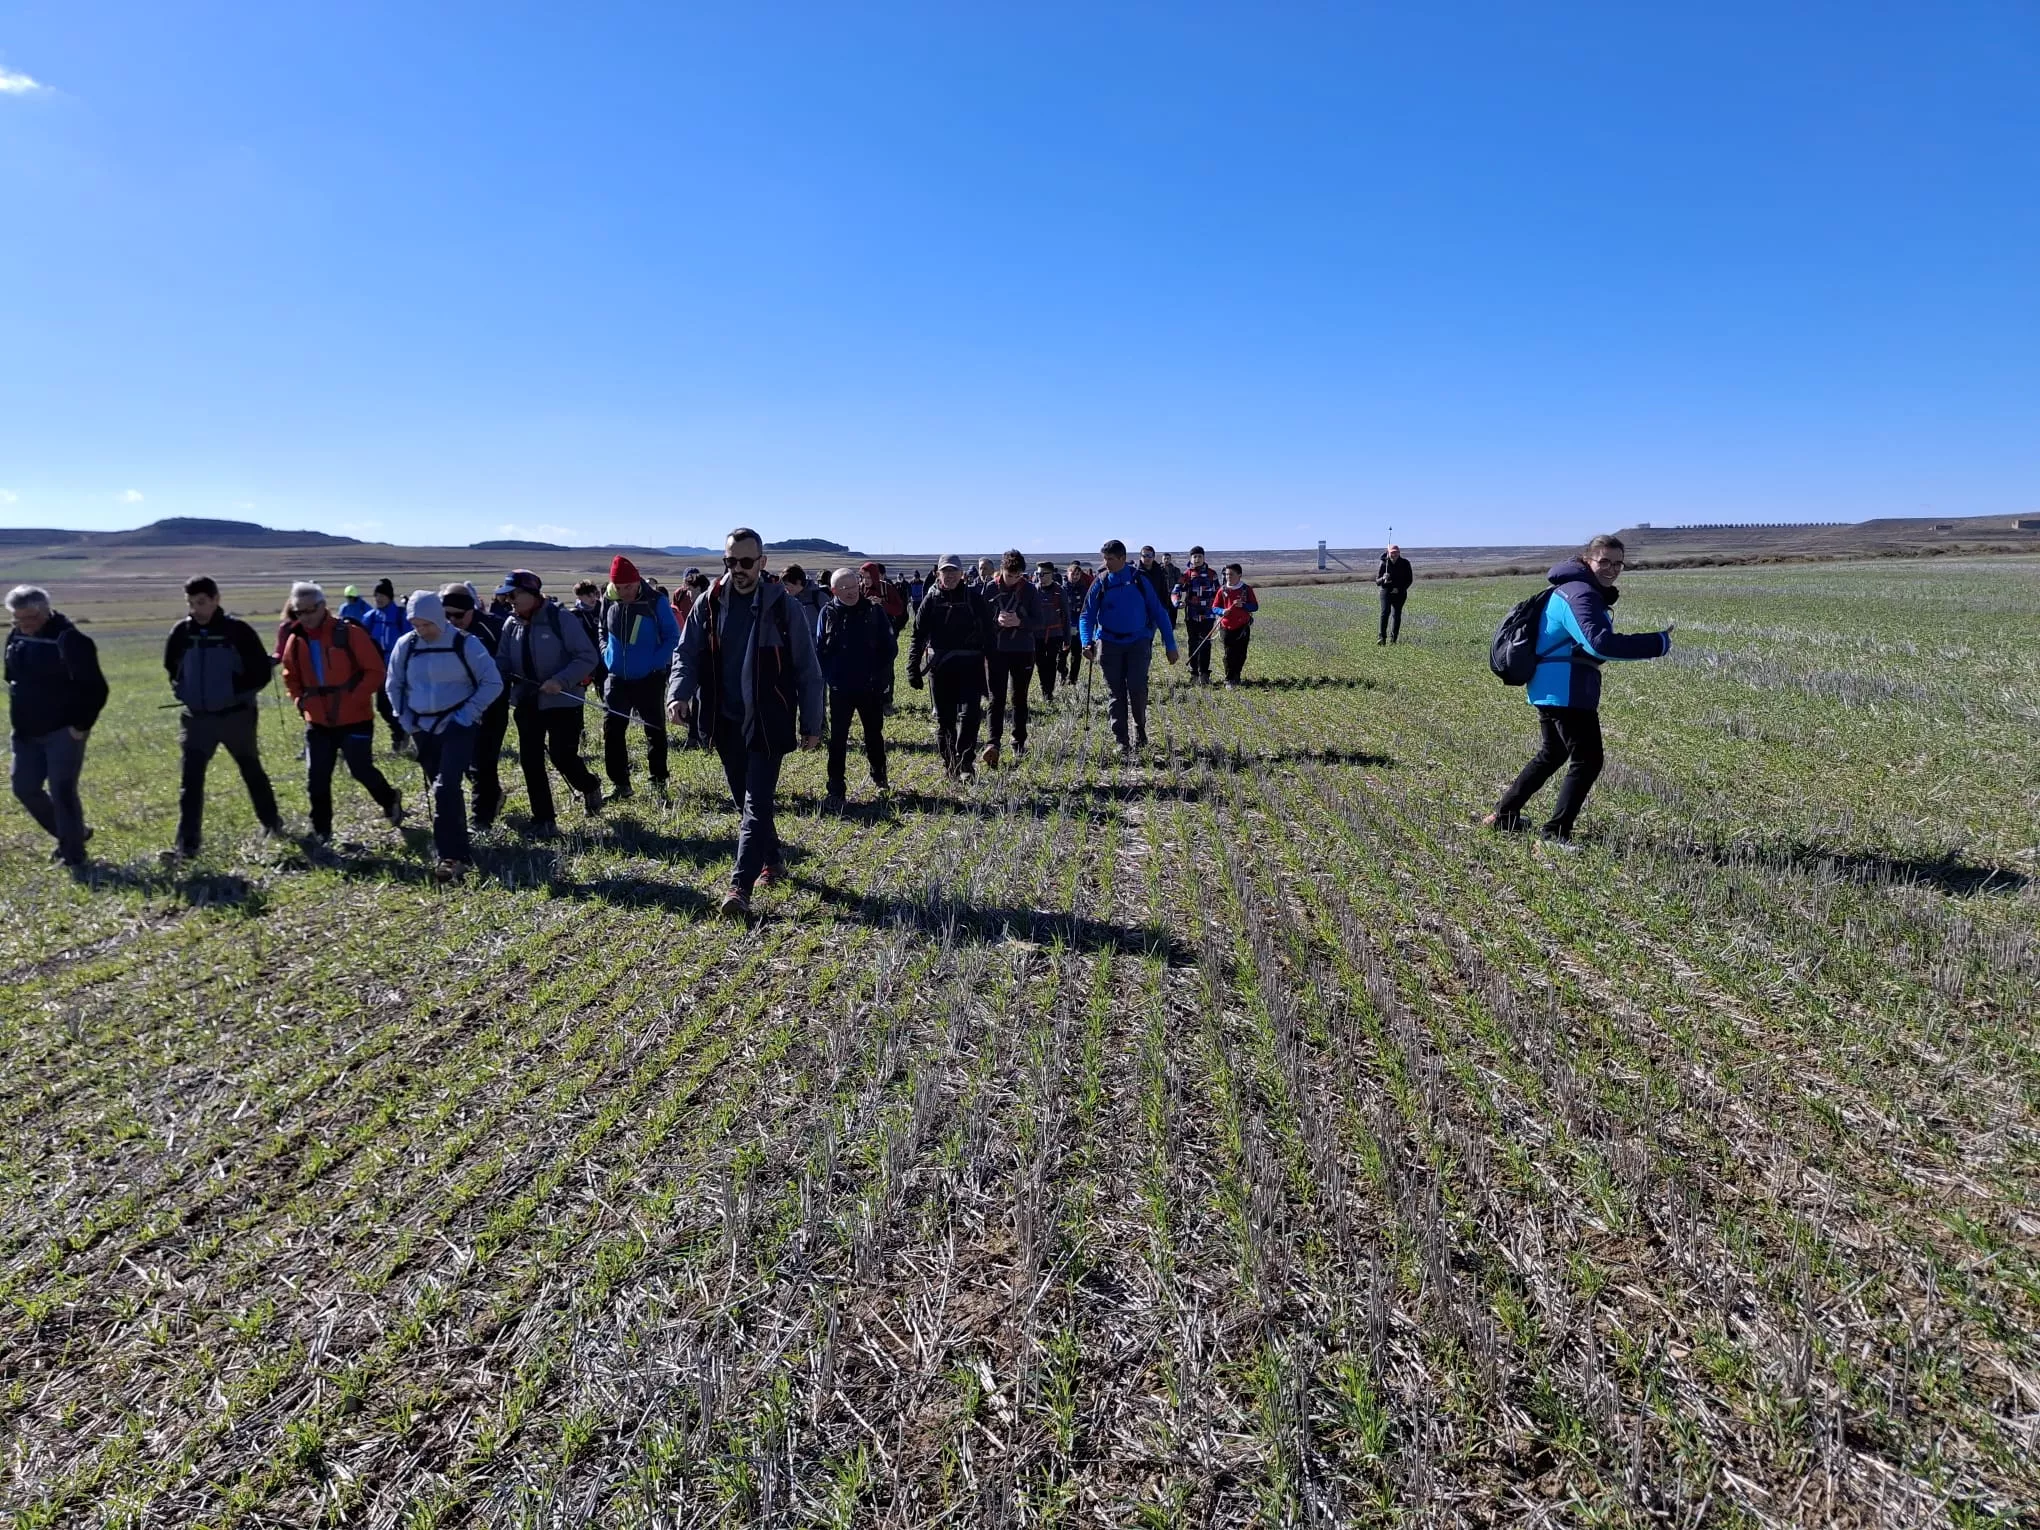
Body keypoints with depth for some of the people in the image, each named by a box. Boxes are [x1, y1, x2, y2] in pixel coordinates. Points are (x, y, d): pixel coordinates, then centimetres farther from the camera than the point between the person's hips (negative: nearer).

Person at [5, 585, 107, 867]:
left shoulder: (68, 640, -17)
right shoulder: (16, 637, 7)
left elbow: (95, 688, -18)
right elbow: (13, 678, 23)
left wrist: (82, 725, -18)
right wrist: (18, 718, 16)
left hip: (63, 732, -8)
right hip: (27, 732, 8)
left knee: (62, 791, -6)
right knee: (25, 788, 10)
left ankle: (73, 852, 5)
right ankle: (73, 833, 27)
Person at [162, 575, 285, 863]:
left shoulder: (238, 631, -11)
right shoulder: (181, 633, 0)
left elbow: (262, 671, -8)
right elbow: (171, 669, 18)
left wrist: (238, 693, -14)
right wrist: (183, 693, 7)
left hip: (236, 716, -2)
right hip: (196, 718, 3)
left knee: (252, 771, 16)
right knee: (191, 780, -5)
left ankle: (271, 821, 36)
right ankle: (186, 844, -5)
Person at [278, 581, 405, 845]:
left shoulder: (350, 633, -11)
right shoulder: (295, 640, 4)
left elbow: (375, 671, -10)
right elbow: (290, 676, 21)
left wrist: (354, 698, -17)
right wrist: (300, 700, 5)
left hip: (355, 719, -5)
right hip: (318, 722, 5)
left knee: (361, 770, 3)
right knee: (316, 779, 3)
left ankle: (390, 802, 33)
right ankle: (321, 832, 15)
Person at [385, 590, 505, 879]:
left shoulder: (465, 644, -9)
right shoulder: (405, 645, 2)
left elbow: (493, 683, -6)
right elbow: (393, 685, 16)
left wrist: (468, 713, -12)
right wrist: (406, 720, 5)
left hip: (458, 726, -5)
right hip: (423, 730, 5)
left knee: (445, 788, -18)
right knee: (442, 790, 14)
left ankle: (451, 855, -16)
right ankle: (458, 851, 29)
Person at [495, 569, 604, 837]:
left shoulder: (561, 619, -12)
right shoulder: (511, 625, 5)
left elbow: (587, 657, -14)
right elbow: (503, 663, 10)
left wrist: (561, 680, -25)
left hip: (562, 702, -6)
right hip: (526, 703, 6)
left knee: (561, 756, -6)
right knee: (530, 761, 3)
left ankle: (589, 786, 28)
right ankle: (543, 820, 13)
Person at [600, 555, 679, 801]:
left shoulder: (656, 601, -14)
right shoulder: (609, 601, -1)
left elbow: (672, 636, -8)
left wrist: (655, 661, -17)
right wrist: (606, 656, 3)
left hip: (649, 679, -4)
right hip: (617, 679, 4)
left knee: (655, 731, 4)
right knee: (612, 729, 4)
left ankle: (659, 783, 14)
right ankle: (619, 782, 16)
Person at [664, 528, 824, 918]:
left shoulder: (781, 606, -8)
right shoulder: (709, 604, 2)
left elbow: (807, 670, -4)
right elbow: (687, 653, 4)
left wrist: (811, 723, -3)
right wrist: (679, 693, -16)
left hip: (768, 722, -4)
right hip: (726, 722, 5)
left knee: (756, 804, -9)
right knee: (746, 800, 16)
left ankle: (740, 888, -9)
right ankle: (772, 859, 36)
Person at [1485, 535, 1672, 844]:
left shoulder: (1574, 588, 16)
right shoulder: (1581, 594, -17)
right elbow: (1601, 643, -30)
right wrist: (1658, 644, -26)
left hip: (1551, 688, 11)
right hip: (1567, 691, -11)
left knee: (1551, 755, 23)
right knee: (1587, 761, -5)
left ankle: (1504, 815, 30)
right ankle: (1555, 833, 0)